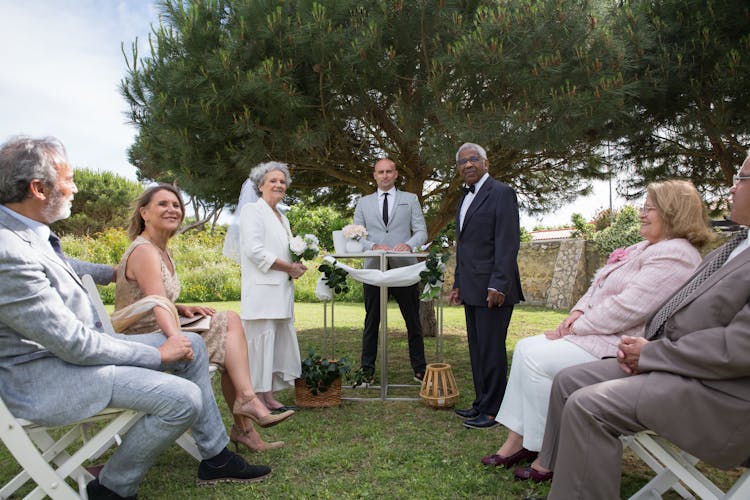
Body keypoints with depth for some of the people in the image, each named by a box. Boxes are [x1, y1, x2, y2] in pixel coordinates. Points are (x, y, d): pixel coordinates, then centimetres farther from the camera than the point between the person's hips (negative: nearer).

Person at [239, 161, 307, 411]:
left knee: (281, 342, 7)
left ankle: (269, 397, 14)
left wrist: (296, 266, 6)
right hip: (262, 291, -8)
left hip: (282, 292, 9)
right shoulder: (252, 210, -2)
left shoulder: (282, 218, 23)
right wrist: (289, 267, -11)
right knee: (261, 343, -7)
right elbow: (254, 249, -14)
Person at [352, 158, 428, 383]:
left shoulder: (410, 199, 10)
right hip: (374, 268, 1)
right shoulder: (363, 203, 13)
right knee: (372, 321, 8)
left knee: (413, 321, 7)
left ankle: (419, 369, 20)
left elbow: (421, 231, 3)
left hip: (404, 268, -1)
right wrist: (373, 246, -13)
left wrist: (409, 244, -18)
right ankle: (367, 369, 19)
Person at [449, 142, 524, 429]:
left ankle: (492, 410, 8)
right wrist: (458, 284, 18)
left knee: (491, 350, -3)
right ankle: (481, 403, 24)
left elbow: (508, 243, -15)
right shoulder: (466, 198, 20)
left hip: (492, 288, -9)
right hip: (472, 288, 9)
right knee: (477, 349, 13)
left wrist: (498, 285, -20)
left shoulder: (501, 193, -7)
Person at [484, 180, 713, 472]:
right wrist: (578, 312, -1)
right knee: (525, 348, -2)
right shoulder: (644, 249, 18)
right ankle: (517, 440, -1)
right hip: (599, 334, 10)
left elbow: (628, 308, -25)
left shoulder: (674, 256, -16)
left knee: (537, 359, -21)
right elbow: (600, 285, 18)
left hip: (621, 346, -10)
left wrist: (576, 327, -18)